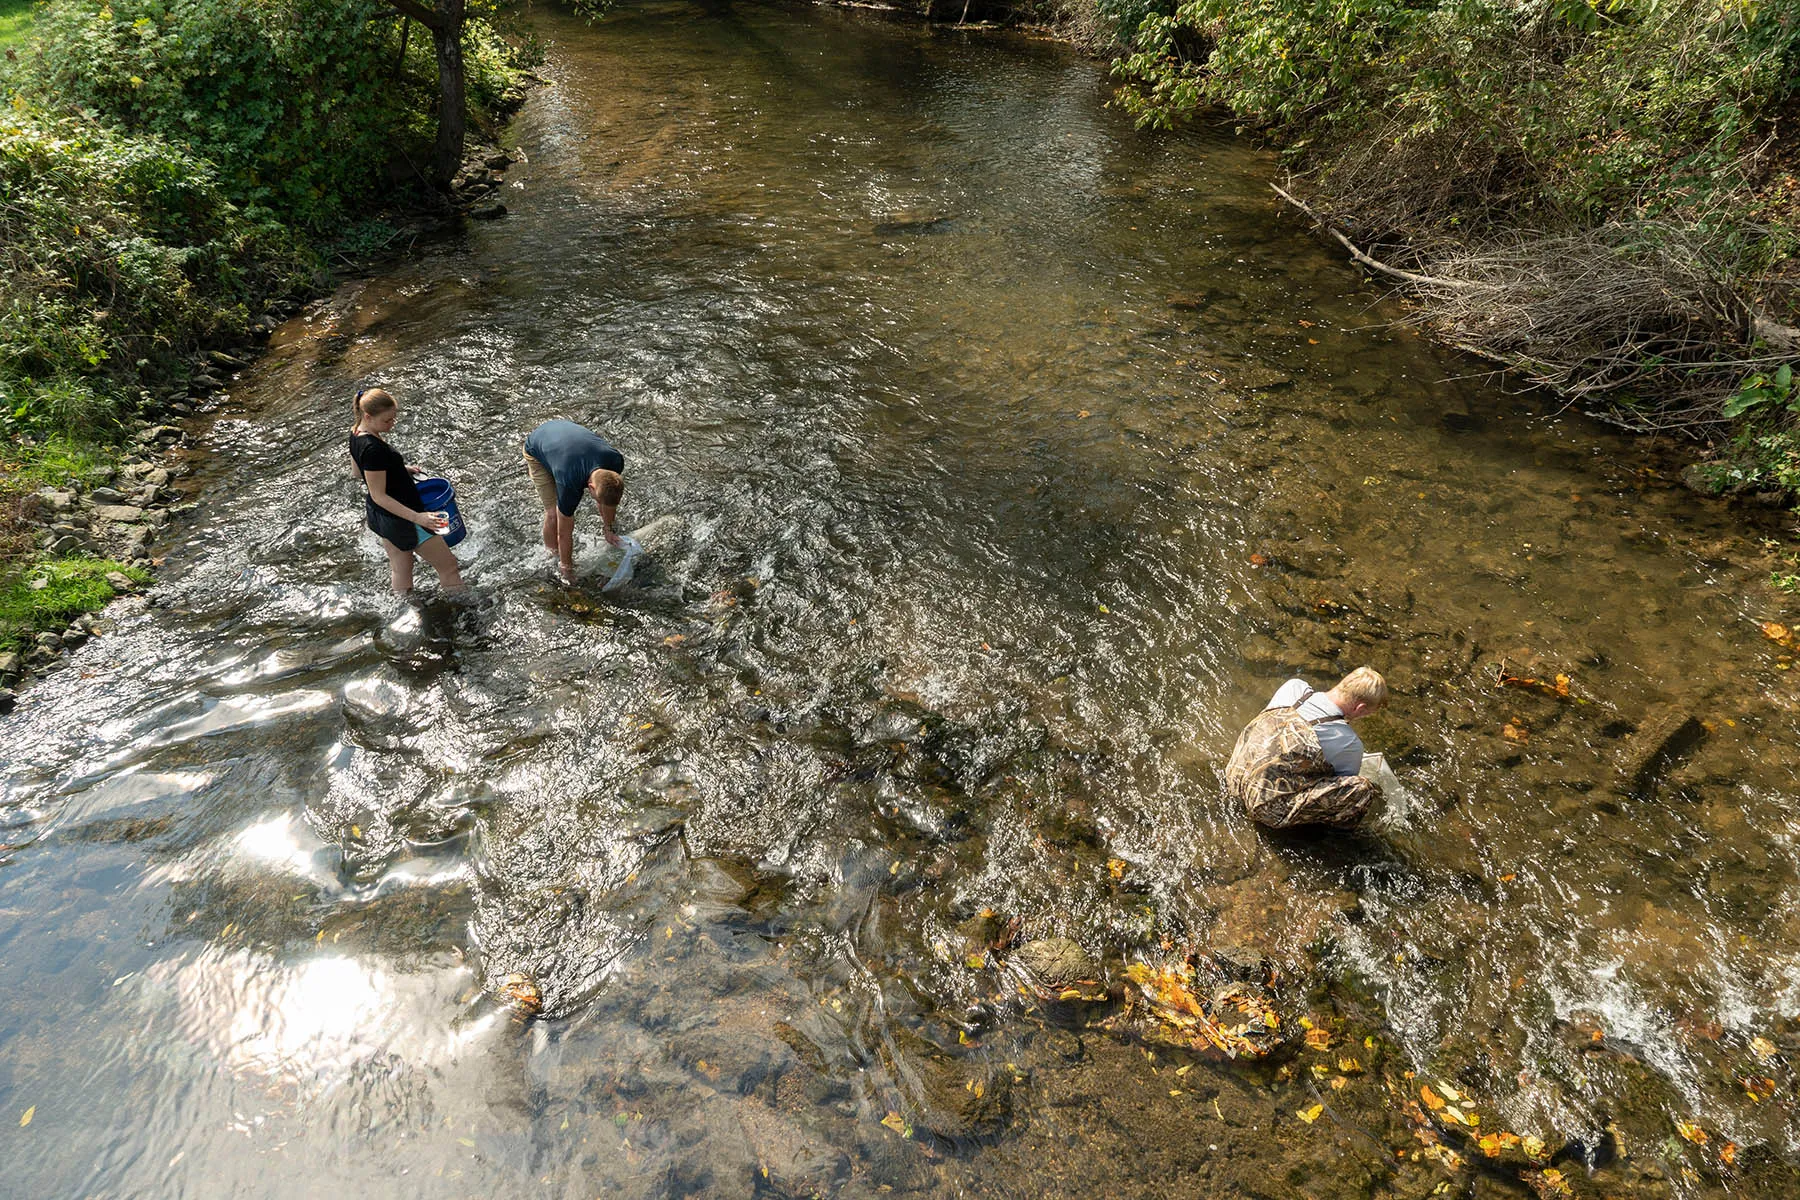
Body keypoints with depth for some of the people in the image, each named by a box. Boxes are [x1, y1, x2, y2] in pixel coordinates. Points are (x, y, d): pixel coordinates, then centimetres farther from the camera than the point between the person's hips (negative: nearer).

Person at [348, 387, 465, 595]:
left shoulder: (356, 433, -1)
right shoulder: (373, 449, -30)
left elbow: (358, 473, 14)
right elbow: (379, 496, -26)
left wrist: (399, 469, 15)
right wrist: (418, 517, -31)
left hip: (377, 516, 10)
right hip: (400, 520, -10)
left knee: (399, 569, 22)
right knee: (448, 564, 4)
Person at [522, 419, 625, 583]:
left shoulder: (616, 461, -30)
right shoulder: (569, 484, -43)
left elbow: (610, 497, -6)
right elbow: (564, 534, -29)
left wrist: (608, 529, 4)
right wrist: (567, 570, -19)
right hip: (536, 450, -5)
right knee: (554, 513, -15)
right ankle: (552, 558, 7)